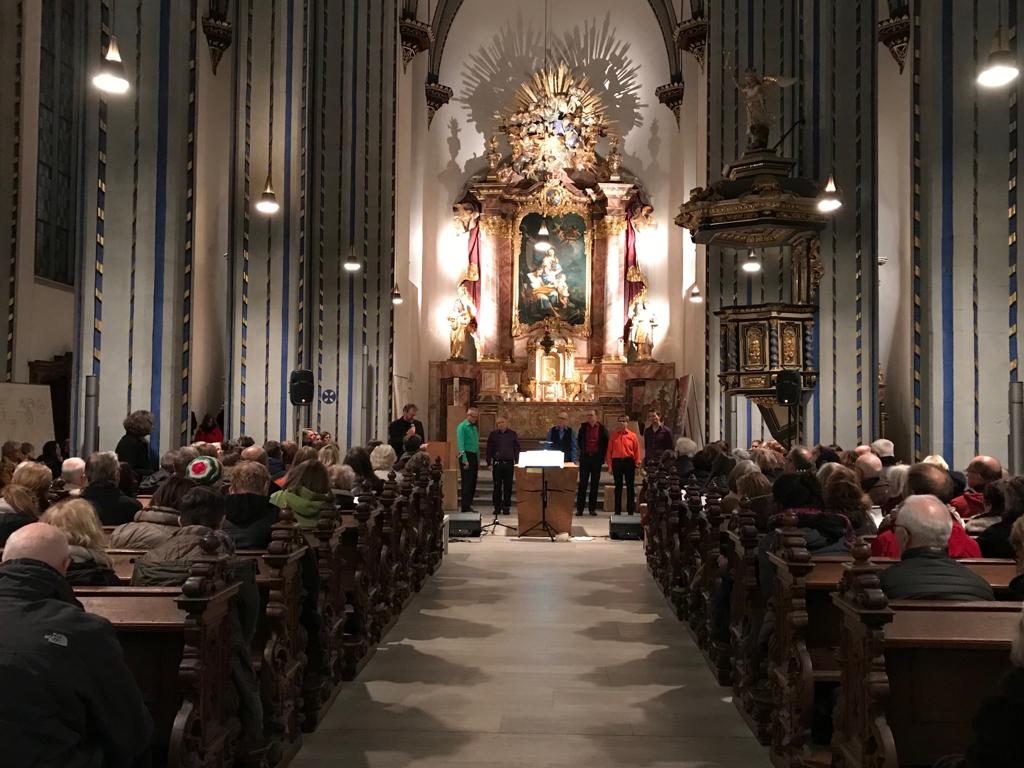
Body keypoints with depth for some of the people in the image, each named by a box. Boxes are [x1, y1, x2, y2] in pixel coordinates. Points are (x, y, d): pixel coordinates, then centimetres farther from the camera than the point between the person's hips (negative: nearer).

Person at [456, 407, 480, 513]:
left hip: (474, 457, 8)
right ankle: (465, 507, -7)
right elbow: (460, 444, -14)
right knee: (467, 483, -9)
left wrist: (478, 460, 16)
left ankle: (469, 505, 16)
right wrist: (464, 460, -20)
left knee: (473, 483, 9)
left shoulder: (474, 428, 18)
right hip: (466, 456, -8)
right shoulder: (462, 427, -7)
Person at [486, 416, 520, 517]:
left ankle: (506, 507, 10)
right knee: (497, 486, 2)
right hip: (497, 463, 0)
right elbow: (489, 450, 7)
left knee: (508, 486, 2)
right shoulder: (493, 435, 5)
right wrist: (489, 463, 1)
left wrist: (517, 463, 3)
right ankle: (497, 507, 9)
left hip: (509, 463, 0)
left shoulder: (512, 434, 5)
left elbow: (517, 449, 9)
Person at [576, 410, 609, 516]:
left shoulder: (602, 428, 0)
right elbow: (579, 441, 17)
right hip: (585, 458, 1)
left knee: (594, 484, 5)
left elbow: (606, 443, 5)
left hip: (597, 458, -1)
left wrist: (602, 456, 1)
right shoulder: (583, 427, 5)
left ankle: (592, 508, 11)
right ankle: (579, 509, 1)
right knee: (582, 484, 0)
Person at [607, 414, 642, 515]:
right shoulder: (613, 435, 6)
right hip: (617, 462, 1)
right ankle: (617, 511, 13)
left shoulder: (633, 435, 3)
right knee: (618, 487, 7)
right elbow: (609, 451, 3)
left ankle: (630, 511, 10)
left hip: (629, 462, -1)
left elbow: (637, 451, 1)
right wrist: (610, 465, -2)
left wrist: (637, 464, -4)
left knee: (630, 487, 3)